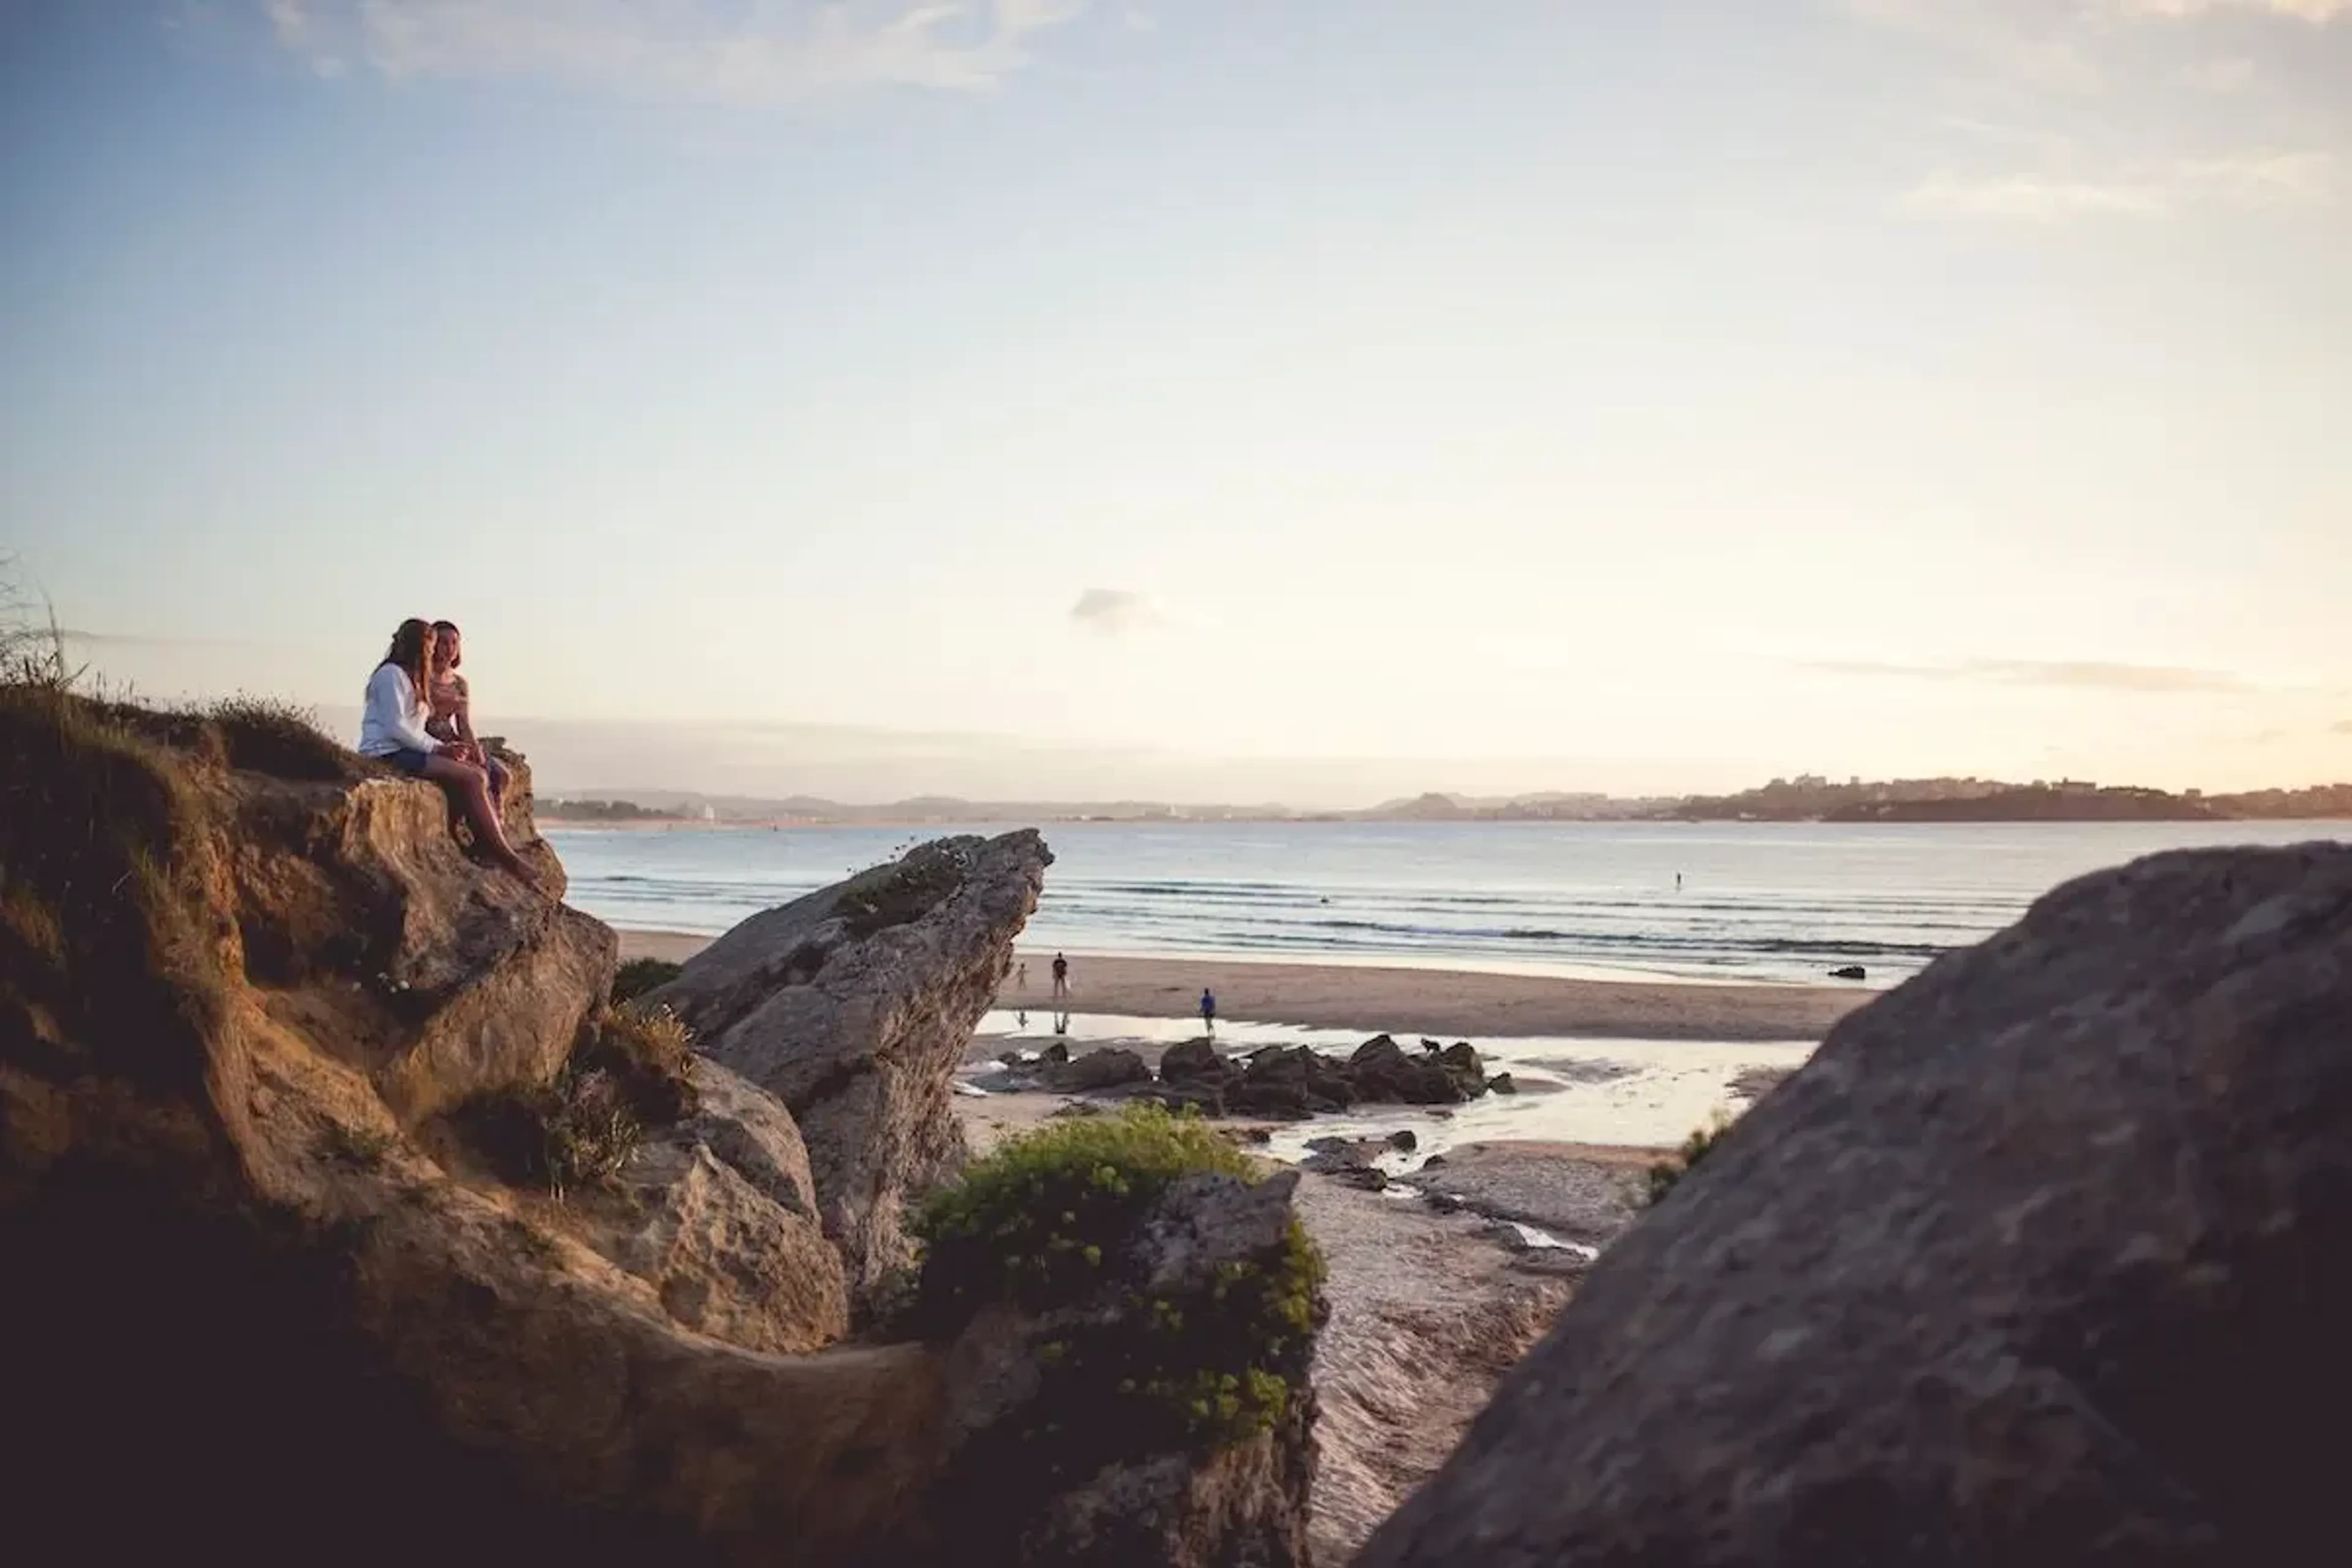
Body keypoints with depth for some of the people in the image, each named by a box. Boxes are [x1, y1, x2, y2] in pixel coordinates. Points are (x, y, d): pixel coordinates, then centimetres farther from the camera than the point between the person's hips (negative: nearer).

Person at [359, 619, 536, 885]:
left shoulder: (409, 678, 27)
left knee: (479, 776, -8)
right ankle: (506, 858, -22)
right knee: (471, 778, -21)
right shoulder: (391, 674, -5)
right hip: (386, 754, -10)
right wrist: (436, 748, -13)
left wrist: (442, 747, 5)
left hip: (404, 752, 10)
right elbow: (395, 727, -16)